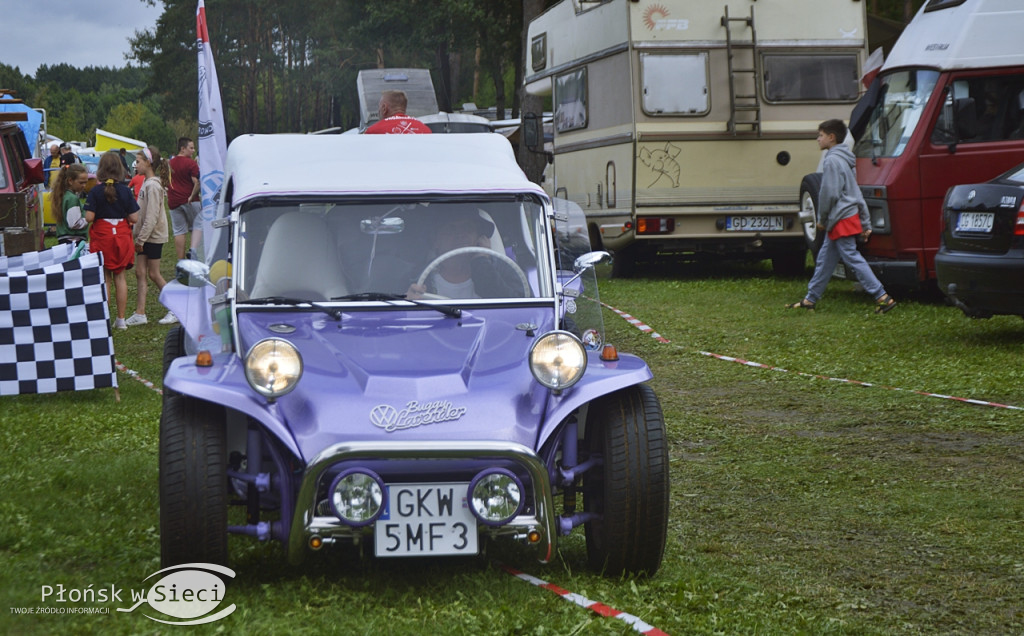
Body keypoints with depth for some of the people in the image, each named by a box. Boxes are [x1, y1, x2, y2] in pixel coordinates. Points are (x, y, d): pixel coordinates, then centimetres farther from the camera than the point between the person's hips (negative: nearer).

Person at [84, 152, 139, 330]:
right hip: (122, 236, 2)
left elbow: (89, 217, -14)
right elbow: (134, 218, -5)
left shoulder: (96, 191, -9)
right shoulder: (125, 191, -4)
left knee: (104, 278, 4)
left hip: (102, 236, -2)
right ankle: (121, 319, 10)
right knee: (120, 276, 9)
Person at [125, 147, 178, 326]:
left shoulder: (153, 185, -18)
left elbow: (152, 216, -21)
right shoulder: (146, 184, 12)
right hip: (145, 236, 9)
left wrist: (141, 238, -20)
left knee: (154, 274, -1)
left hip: (154, 236, -9)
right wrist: (136, 234, 13)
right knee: (140, 273, 5)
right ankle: (140, 313, 4)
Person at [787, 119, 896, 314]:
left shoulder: (832, 160, -16)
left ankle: (882, 297, -9)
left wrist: (821, 219, -5)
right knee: (825, 259, 15)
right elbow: (858, 196, 17)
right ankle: (810, 299, 22)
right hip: (851, 217, 10)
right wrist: (866, 223, 17)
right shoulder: (844, 159, 16)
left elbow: (829, 194, -19)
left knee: (852, 258, -8)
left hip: (841, 220, -10)